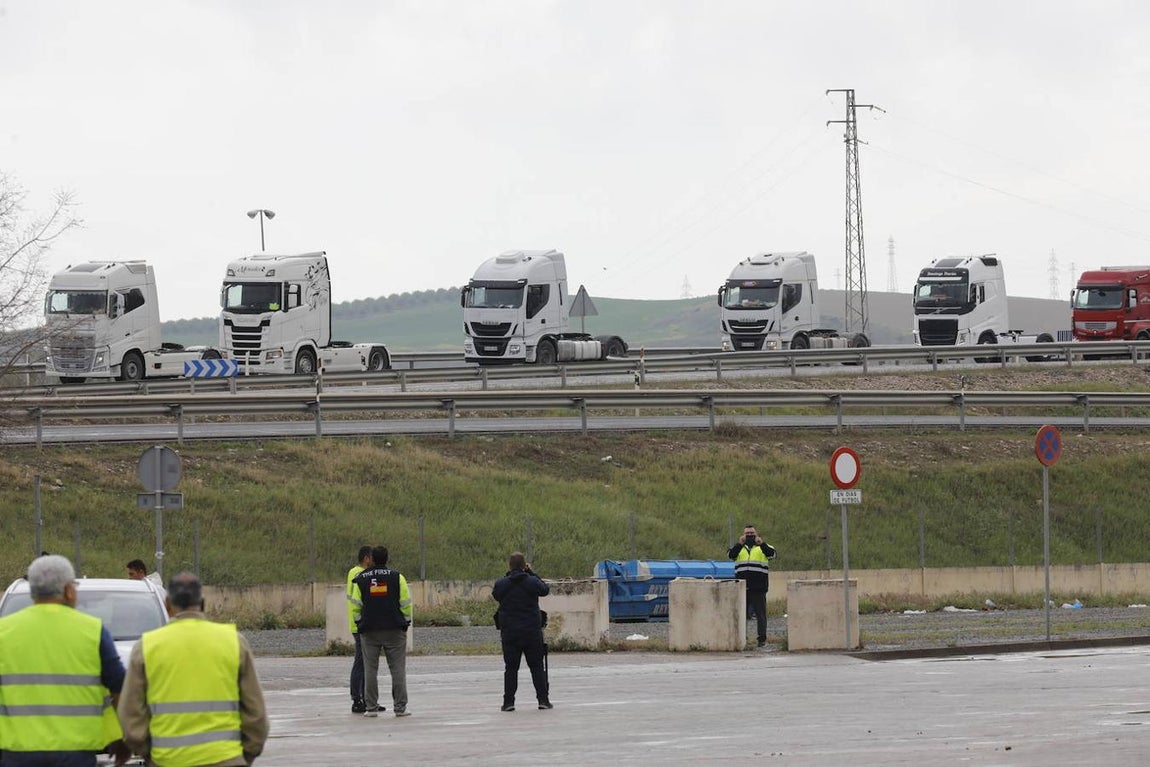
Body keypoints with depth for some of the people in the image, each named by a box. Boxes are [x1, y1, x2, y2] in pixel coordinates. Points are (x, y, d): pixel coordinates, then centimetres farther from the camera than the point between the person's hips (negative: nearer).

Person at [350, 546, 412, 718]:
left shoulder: (361, 580, 2)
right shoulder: (397, 577, -2)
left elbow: (355, 606, 3)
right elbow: (406, 603, -2)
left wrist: (359, 623, 14)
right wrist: (406, 622, 9)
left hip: (369, 631, 1)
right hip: (394, 630, -1)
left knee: (370, 670, 5)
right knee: (397, 669, 2)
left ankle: (371, 707, 2)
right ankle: (400, 707, -1)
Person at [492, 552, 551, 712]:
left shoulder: (502, 584, -6)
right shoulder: (532, 582, -8)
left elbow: (496, 595, 14)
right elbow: (545, 589, 10)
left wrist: (508, 575, 12)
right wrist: (531, 573, 14)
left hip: (509, 632, 0)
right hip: (532, 632, 0)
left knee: (511, 668, 6)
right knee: (537, 666, 7)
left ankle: (509, 701, 1)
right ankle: (543, 699, 5)